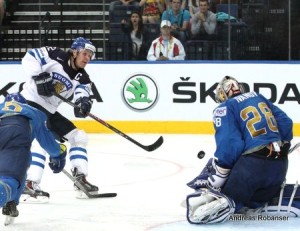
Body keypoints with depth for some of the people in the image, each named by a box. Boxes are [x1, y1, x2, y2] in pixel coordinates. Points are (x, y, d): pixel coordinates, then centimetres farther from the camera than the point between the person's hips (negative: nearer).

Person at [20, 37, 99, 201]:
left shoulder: (82, 78, 5)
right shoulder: (56, 56, -12)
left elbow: (83, 93, -12)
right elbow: (29, 57, -17)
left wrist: (84, 103, -35)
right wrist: (39, 76, -29)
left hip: (49, 111, 8)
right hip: (31, 102, -8)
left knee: (78, 137, 8)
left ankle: (80, 178, 12)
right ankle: (30, 184, -30)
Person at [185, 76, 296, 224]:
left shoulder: (224, 109, 0)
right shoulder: (258, 97, 21)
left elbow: (229, 146, -12)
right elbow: (285, 123, 16)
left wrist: (213, 180, -9)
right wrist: (281, 149, 29)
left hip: (253, 165, -6)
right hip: (280, 166, 6)